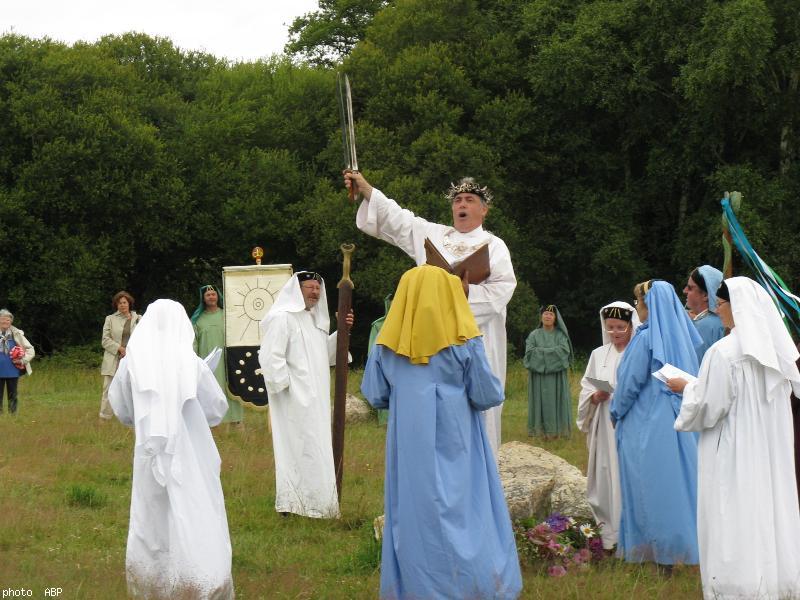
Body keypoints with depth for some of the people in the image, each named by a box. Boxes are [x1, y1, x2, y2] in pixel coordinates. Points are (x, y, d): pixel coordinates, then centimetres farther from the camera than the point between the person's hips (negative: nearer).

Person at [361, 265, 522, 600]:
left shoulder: (388, 343, 1)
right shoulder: (462, 341, -5)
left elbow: (375, 395, 4)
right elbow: (489, 395, -5)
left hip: (408, 444, 3)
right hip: (454, 445, -2)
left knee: (413, 514, 7)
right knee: (463, 513, 3)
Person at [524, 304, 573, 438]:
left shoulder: (560, 334, 7)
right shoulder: (534, 335, 7)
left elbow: (564, 350, -9)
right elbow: (530, 352, -7)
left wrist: (542, 351, -10)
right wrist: (552, 352, -11)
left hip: (557, 375, 0)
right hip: (539, 375, 0)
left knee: (556, 401, -1)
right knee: (542, 401, -3)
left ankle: (557, 429, 1)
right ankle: (544, 430, -2)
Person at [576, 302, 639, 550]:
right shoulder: (598, 355, 13)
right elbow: (586, 391, 12)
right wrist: (596, 396, -9)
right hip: (606, 427, 3)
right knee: (608, 476, 1)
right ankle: (611, 534, 7)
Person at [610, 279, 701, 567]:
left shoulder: (646, 338, -13)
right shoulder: (681, 335, 6)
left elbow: (630, 382, -8)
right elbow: (694, 378, 13)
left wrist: (617, 412, 6)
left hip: (646, 424, -6)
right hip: (680, 421, 7)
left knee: (651, 486, 0)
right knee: (676, 482, 10)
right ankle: (680, 544, 13)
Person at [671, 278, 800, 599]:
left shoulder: (724, 352, -17)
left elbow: (707, 407, -14)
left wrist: (687, 388, 6)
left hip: (734, 456, -7)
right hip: (773, 454, 7)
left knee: (735, 526, -1)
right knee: (769, 515, 11)